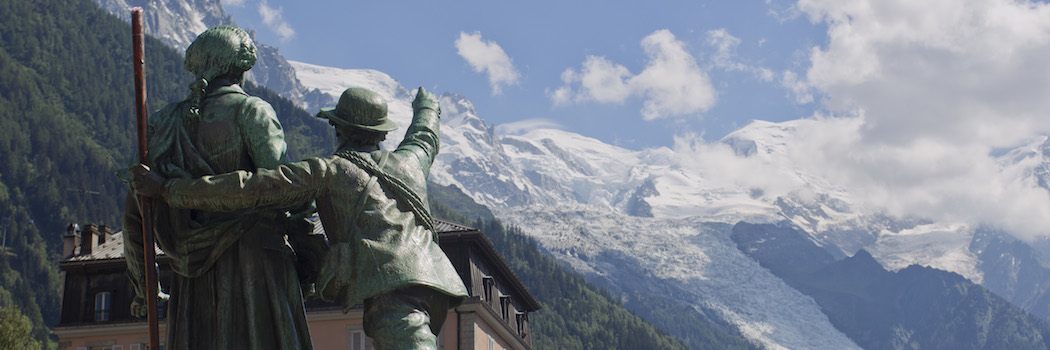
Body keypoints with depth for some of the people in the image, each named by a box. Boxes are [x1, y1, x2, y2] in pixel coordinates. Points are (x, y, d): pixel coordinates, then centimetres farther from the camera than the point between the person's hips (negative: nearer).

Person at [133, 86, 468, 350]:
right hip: (433, 276, 7)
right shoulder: (407, 161, 28)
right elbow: (424, 138, 54)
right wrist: (427, 107, 79)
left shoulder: (330, 170, 11)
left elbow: (250, 188, 5)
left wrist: (168, 189, 11)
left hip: (387, 286, -7)